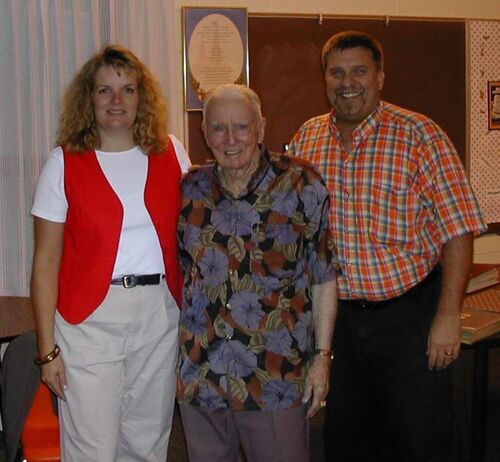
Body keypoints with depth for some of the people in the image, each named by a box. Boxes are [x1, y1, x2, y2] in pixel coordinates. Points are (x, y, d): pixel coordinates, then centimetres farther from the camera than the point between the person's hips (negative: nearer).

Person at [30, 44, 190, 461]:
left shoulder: (170, 153, 5)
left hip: (160, 312, 3)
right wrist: (47, 349, -5)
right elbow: (46, 263, -1)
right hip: (91, 317, -2)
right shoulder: (65, 162, -2)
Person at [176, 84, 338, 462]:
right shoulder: (190, 190, 3)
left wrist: (322, 356, -5)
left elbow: (324, 278, -3)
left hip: (276, 375, -3)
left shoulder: (301, 186, -7)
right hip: (201, 371, 3)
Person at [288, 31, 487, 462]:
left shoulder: (418, 135, -11)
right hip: (337, 314, 4)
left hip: (408, 313, -4)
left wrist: (448, 316, -17)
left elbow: (458, 229, -13)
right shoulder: (306, 139, 3)